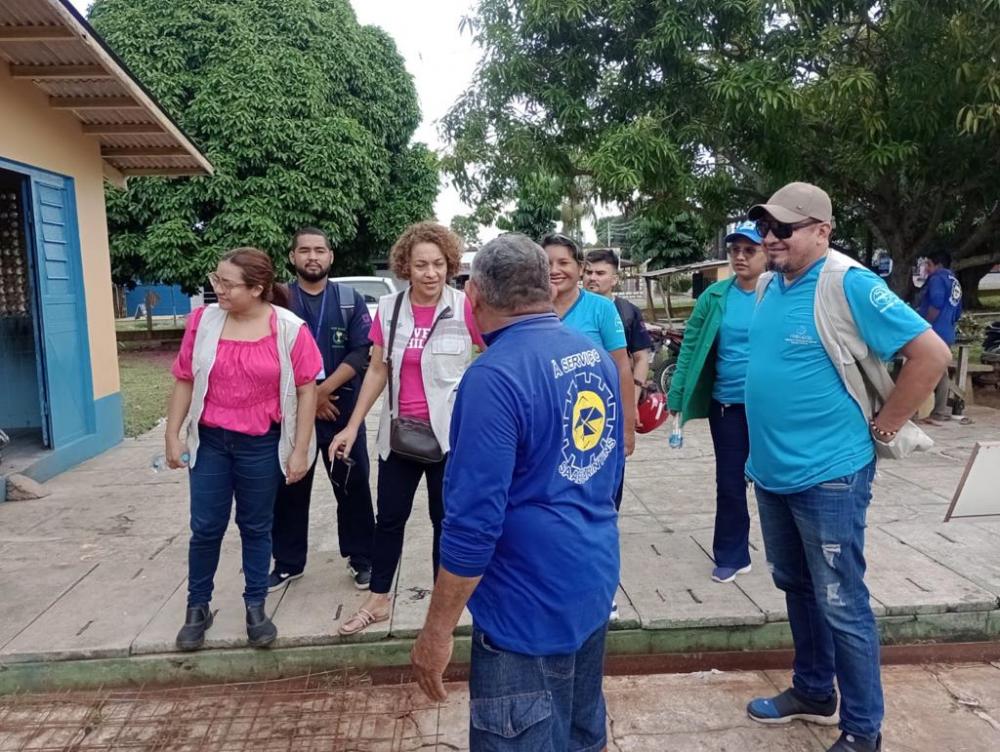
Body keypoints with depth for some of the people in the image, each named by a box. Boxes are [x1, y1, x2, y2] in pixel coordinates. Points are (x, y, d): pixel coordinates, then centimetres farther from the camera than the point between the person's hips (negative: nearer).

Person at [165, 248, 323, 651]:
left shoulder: (289, 329, -10)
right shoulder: (202, 321, -3)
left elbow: (306, 390, -6)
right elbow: (184, 381, 5)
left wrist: (299, 450, -7)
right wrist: (172, 435, 3)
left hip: (262, 445, -2)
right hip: (210, 441, 2)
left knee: (256, 527, 11)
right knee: (206, 527, 9)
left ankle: (255, 607, 27)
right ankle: (198, 607, 27)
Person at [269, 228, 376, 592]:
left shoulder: (350, 300, 3)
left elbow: (360, 353, -6)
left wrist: (323, 390, -15)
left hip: (342, 406, 0)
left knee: (353, 485, 5)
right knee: (289, 488, 9)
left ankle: (362, 559, 19)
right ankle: (288, 563, 23)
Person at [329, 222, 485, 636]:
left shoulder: (465, 307, -13)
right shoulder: (388, 309, -1)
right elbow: (377, 371, 7)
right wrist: (353, 426, 6)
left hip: (448, 433, -4)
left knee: (446, 520, 10)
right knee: (389, 517, 15)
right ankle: (378, 600, 34)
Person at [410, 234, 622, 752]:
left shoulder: (495, 374, -22)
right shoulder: (597, 356, 3)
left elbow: (474, 521, -24)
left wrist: (437, 629, -14)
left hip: (530, 607, -8)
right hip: (595, 585, 8)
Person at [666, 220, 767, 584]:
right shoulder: (715, 296, -1)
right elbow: (691, 346, 0)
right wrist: (677, 398, -3)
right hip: (727, 404, 2)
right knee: (730, 483, 12)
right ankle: (731, 556, 27)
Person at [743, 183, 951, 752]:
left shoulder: (849, 285, -16)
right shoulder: (769, 285, 6)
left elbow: (932, 353, -18)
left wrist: (882, 428, -12)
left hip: (828, 474, -8)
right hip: (771, 471, 8)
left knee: (841, 605, 4)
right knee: (796, 588, 20)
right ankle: (813, 692, 40)